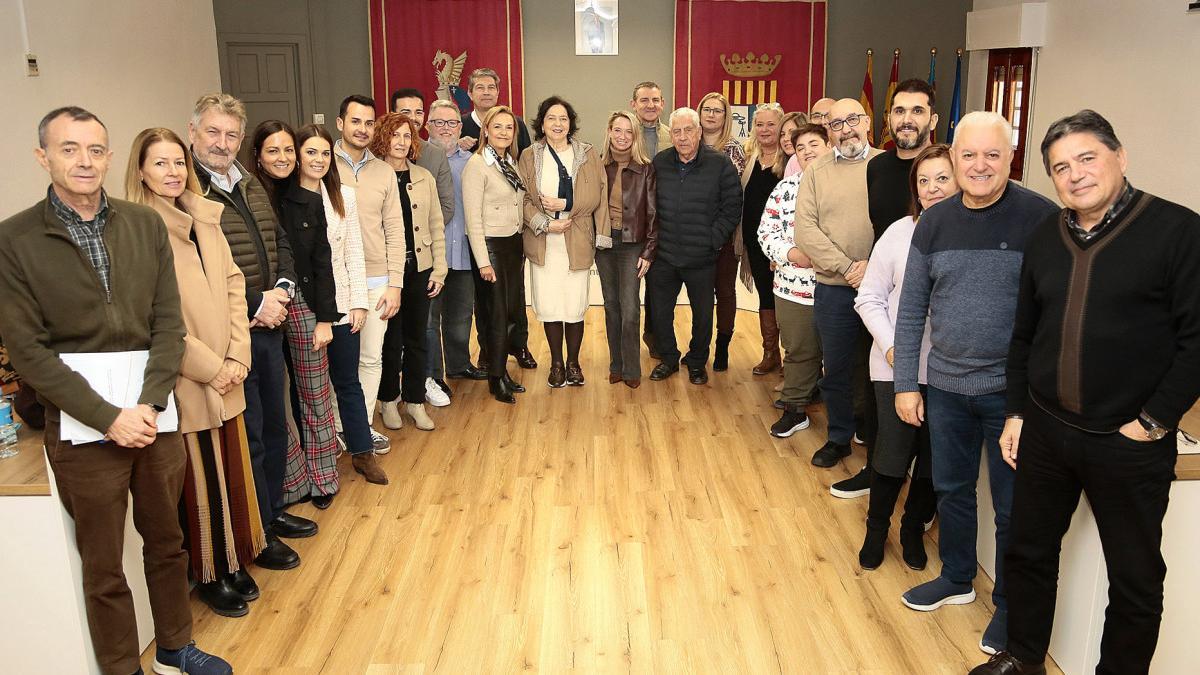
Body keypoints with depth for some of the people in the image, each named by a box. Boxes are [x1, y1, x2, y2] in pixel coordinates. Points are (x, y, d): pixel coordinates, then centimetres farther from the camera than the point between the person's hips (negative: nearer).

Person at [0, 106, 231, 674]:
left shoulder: (146, 225, 3)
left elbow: (168, 322, 1)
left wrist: (150, 403, -11)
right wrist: (108, 417, -15)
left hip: (153, 417, 3)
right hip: (81, 429, -3)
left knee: (167, 541, 18)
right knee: (103, 565, 11)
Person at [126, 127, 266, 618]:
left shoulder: (205, 219, 8)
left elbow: (233, 287, 8)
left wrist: (236, 358, -2)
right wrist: (209, 367, -12)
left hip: (226, 377, 6)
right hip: (183, 382, -6)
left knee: (233, 471, 14)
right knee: (199, 481, 6)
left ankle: (235, 562, 31)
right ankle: (209, 576, 24)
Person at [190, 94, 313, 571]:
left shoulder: (251, 185, 12)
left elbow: (279, 242, 18)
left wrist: (283, 288, -1)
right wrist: (255, 304, -16)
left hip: (268, 326, 8)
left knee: (274, 426, 19)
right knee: (248, 436, 2)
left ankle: (274, 511, 36)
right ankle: (256, 536, 19)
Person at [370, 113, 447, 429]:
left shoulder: (424, 177, 7)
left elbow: (436, 225, 8)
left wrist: (439, 269, 4)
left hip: (419, 267, 4)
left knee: (417, 338, 11)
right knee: (390, 339, 6)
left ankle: (414, 401, 24)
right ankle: (389, 400, 25)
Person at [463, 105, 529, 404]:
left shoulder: (511, 162, 10)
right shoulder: (477, 164, -12)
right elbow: (473, 217, -16)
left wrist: (523, 246, 12)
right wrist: (483, 261, -18)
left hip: (514, 243, 7)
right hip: (490, 245, -7)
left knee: (513, 311, 10)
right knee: (498, 315, 0)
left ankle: (501, 371, 24)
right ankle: (496, 379, 14)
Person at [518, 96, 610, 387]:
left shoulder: (588, 154, 5)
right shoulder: (529, 156, 5)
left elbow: (595, 196, -1)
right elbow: (523, 198, 0)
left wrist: (564, 205, -13)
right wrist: (545, 224, -13)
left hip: (577, 242, 0)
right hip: (544, 243, 0)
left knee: (575, 306, 2)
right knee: (549, 306, 2)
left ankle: (573, 362, 20)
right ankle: (556, 363, 19)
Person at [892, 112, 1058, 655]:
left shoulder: (1040, 218, -12)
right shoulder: (935, 222, 2)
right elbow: (912, 308, 5)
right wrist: (905, 382, 4)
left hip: (1013, 391, -4)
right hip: (946, 386, 4)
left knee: (1012, 507, 10)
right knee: (952, 489, 19)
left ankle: (1009, 606, 31)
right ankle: (956, 578, 42)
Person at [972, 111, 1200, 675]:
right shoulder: (1046, 237, 6)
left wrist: (1154, 421, -13)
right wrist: (1015, 412, 9)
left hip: (1130, 444, -4)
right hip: (1045, 430, 5)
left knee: (1135, 577, 10)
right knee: (1028, 550, 16)